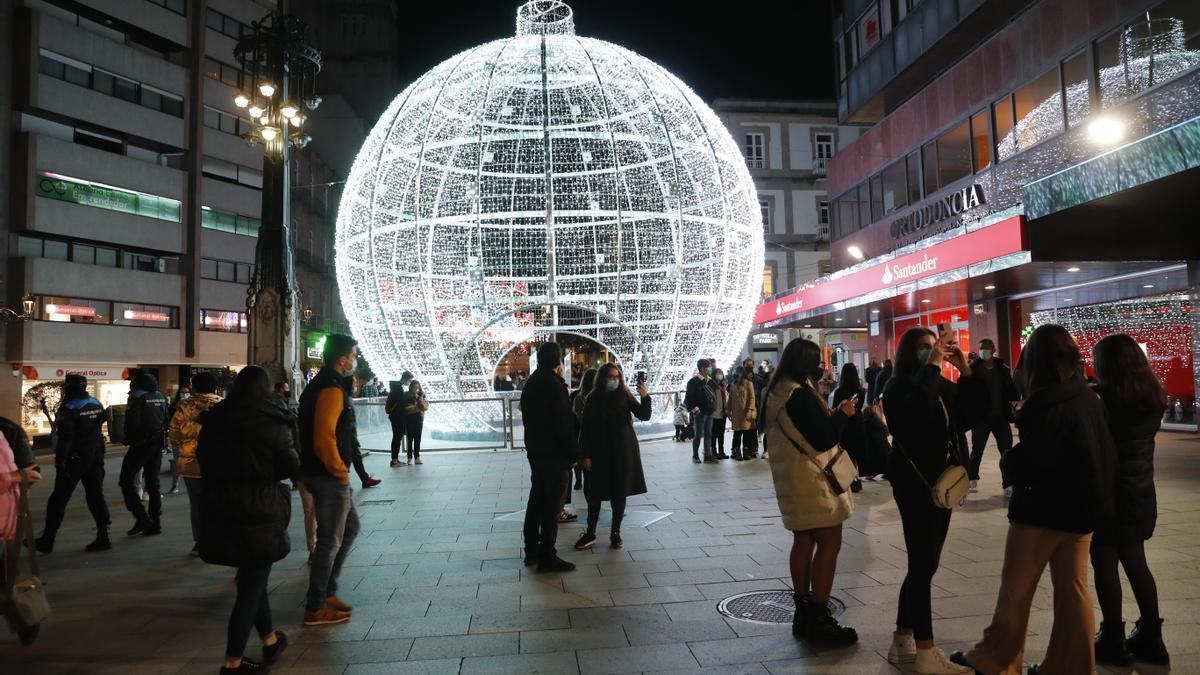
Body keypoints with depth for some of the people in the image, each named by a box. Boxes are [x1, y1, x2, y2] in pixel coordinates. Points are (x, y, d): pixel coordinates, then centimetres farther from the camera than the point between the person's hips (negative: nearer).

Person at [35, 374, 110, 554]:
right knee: (96, 496, 8)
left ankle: (47, 541, 12)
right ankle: (103, 537, 5)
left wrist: (60, 461, -18)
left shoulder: (69, 408, -14)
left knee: (58, 499, 5)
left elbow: (65, 438, -19)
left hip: (75, 458, -6)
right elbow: (103, 421, 14)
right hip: (96, 457, 6)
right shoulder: (96, 404, 6)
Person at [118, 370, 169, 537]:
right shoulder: (161, 396, 11)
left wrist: (128, 439, -1)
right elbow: (167, 421, 13)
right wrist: (161, 438, 16)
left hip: (140, 444, -7)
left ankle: (142, 518, -6)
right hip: (157, 444, 7)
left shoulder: (137, 397, -11)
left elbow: (132, 423, -17)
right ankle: (155, 523, 12)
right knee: (153, 484, 12)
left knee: (126, 481, 2)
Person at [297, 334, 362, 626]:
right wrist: (339, 471, -16)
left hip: (326, 475, 10)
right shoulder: (331, 389, -19)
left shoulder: (320, 384, 13)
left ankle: (327, 591, 27)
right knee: (330, 541, 1)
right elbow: (324, 438, -28)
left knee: (350, 528, 20)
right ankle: (315, 608, 13)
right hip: (330, 477, -10)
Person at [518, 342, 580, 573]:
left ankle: (531, 550, 23)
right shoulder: (554, 385, -17)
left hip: (535, 452, 9)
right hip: (554, 454, -9)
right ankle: (547, 556, 1)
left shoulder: (530, 383, 11)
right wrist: (573, 455, -13)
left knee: (536, 500, 16)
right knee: (552, 505, -3)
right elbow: (564, 424, -18)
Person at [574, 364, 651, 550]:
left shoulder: (625, 396, -2)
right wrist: (585, 455, -7)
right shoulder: (593, 399, -2)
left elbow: (644, 416, -8)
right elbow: (585, 429, -2)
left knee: (619, 492, 6)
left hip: (623, 452, 0)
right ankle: (590, 533, 13)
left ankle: (615, 532, 18)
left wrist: (645, 397, -26)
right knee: (595, 493, 4)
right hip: (599, 453, 0)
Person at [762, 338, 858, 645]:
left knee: (804, 541, 14)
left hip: (791, 475, 10)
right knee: (829, 542, -4)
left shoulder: (776, 392, 9)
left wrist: (830, 415, 12)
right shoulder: (800, 394, -20)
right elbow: (823, 439, -20)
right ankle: (819, 620, 1)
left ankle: (803, 614, 21)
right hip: (811, 477, -10)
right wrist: (842, 413, -6)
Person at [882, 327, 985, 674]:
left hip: (940, 482, 8)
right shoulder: (898, 387, -11)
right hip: (915, 484, -8)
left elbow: (970, 414, -1)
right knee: (923, 565, -5)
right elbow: (917, 412, -31)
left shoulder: (942, 385, 9)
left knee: (924, 564, 13)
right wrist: (932, 366, -24)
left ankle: (903, 642, 24)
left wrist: (964, 370, -6)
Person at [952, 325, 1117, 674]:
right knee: (1073, 588, 14)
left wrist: (1009, 458, -2)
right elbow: (1103, 453, 13)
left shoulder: (1047, 401, -20)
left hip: (1044, 508, -7)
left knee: (1015, 589, 6)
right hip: (1084, 504, 8)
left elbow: (1027, 463, -21)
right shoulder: (1091, 399, 3)